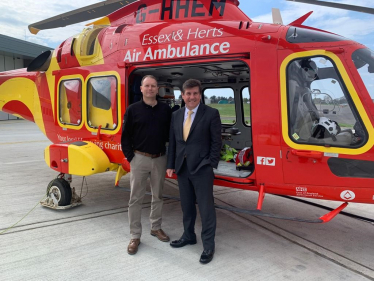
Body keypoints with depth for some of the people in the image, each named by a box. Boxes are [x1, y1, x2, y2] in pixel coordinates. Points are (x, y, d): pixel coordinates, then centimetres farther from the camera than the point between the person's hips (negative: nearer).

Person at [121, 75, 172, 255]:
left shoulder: (166, 110, 3)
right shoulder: (133, 110, -3)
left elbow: (170, 134, 7)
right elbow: (125, 137, -1)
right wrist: (130, 157, -7)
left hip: (160, 159, 3)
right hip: (140, 159, -2)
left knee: (158, 196, 15)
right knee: (136, 198, 3)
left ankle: (156, 228, 32)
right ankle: (135, 236, 14)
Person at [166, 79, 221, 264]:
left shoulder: (211, 114, -5)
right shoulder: (176, 115, 10)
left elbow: (216, 142, -6)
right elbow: (172, 142, 11)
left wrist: (211, 165, -11)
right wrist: (171, 165, 8)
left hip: (202, 168, -5)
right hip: (182, 167, 5)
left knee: (206, 207, 2)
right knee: (186, 205, 18)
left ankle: (208, 246, 15)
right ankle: (188, 236, 36)